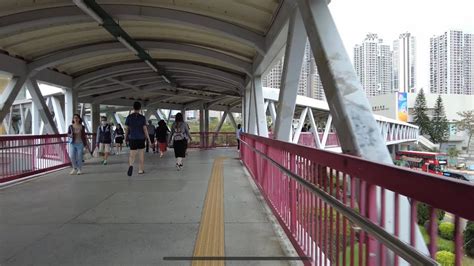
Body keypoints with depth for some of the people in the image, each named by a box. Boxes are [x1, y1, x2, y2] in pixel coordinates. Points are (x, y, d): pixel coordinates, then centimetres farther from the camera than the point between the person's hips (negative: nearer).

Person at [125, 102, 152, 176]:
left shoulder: (129, 117, -2)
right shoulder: (142, 117, -6)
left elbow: (126, 128, 0)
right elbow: (145, 129, -8)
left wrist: (125, 138, 14)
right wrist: (148, 138, 0)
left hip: (132, 138, 1)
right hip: (141, 138, -1)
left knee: (132, 155, 3)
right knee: (141, 154, 14)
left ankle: (131, 165, -27)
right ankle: (140, 170, 19)